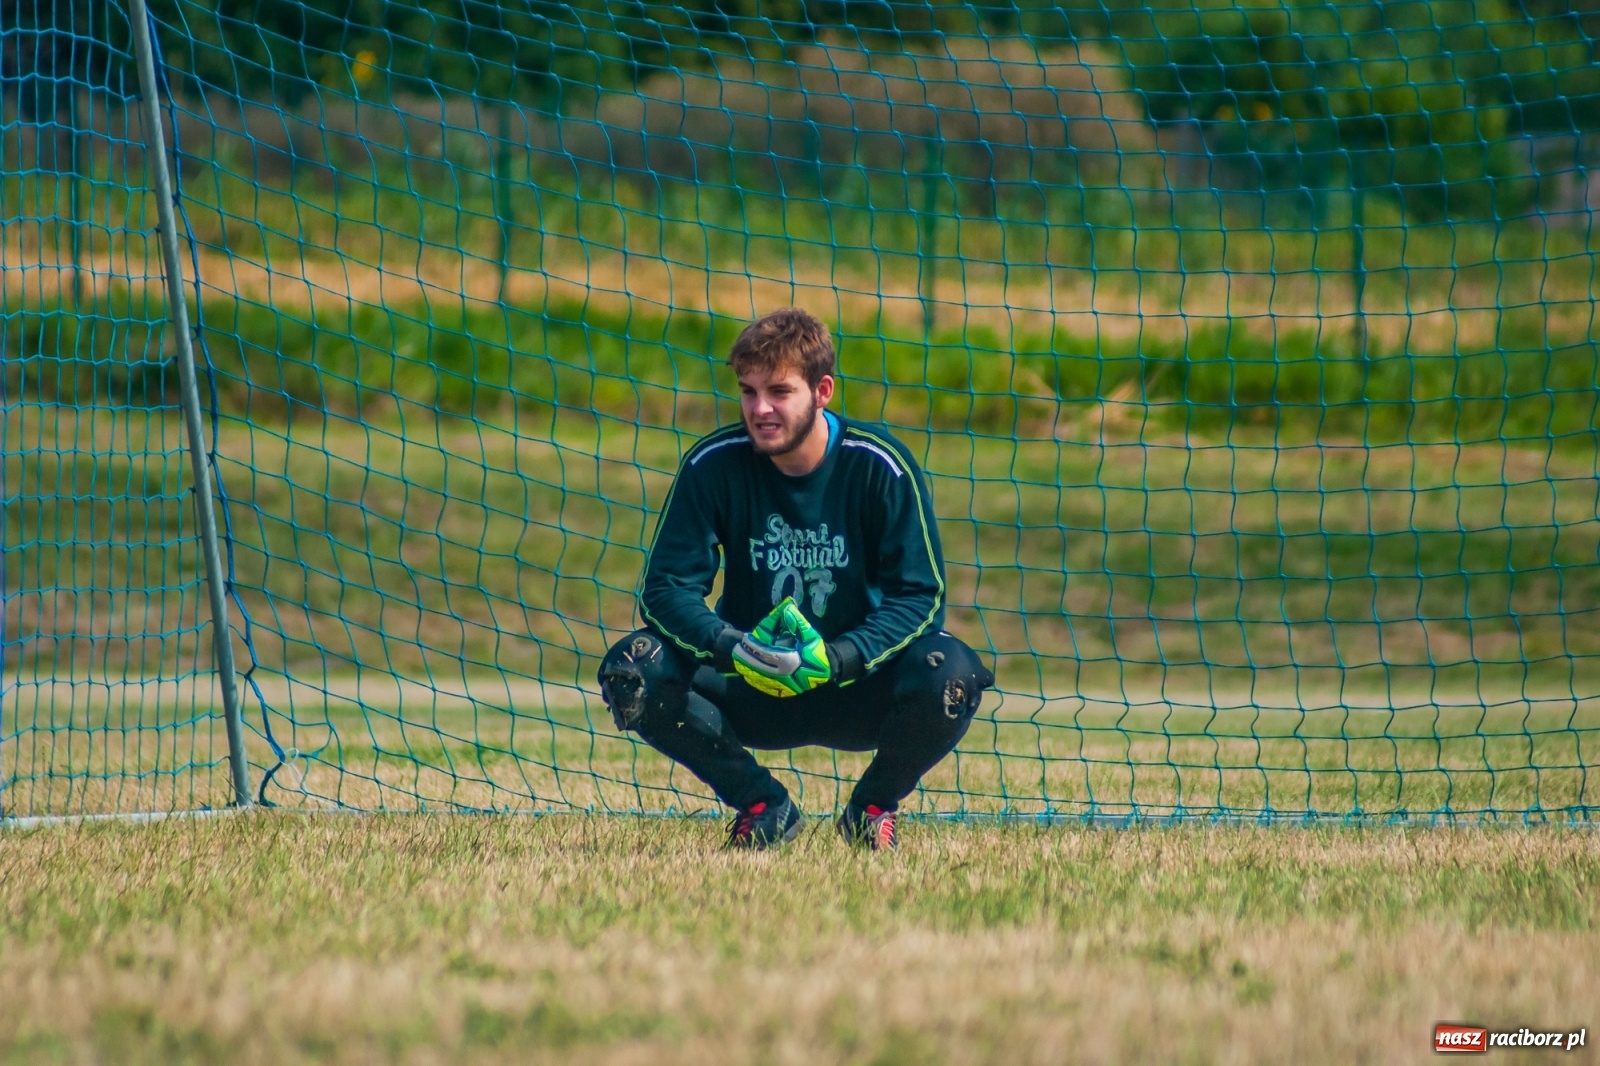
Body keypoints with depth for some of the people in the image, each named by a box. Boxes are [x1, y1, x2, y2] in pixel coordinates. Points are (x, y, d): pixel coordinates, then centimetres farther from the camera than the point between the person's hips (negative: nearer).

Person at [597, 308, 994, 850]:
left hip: (858, 686, -1)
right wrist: (734, 649, -32)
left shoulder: (879, 467, -14)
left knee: (949, 676, -33)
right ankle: (762, 805, 0)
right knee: (633, 671, -25)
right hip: (750, 692, 1)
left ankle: (873, 805, 1)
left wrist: (835, 659, -32)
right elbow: (667, 587, -13)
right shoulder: (713, 465, -11)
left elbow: (920, 595, -15)